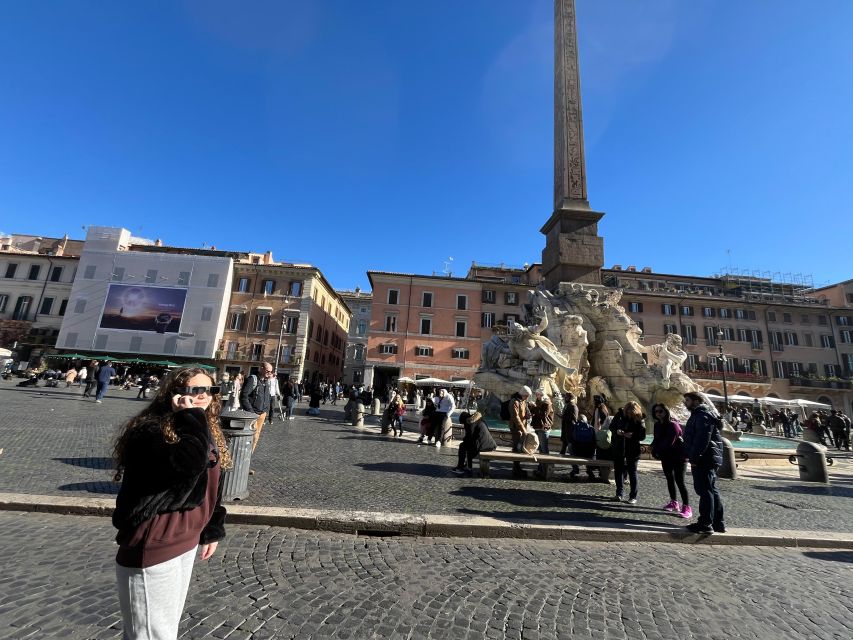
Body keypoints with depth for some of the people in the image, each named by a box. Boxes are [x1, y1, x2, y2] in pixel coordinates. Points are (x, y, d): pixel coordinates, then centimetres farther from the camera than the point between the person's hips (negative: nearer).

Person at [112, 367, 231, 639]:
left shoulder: (205, 431, 3)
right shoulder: (150, 431, -22)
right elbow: (189, 465, -41)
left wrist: (212, 530, 15)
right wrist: (191, 416, -30)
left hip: (186, 541, 8)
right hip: (152, 548, -8)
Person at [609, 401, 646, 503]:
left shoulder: (640, 419, -11)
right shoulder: (620, 414, -5)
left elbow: (642, 435, -8)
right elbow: (611, 426, 4)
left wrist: (633, 435, -25)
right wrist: (616, 431, -16)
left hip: (632, 450, -3)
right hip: (618, 448, 3)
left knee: (632, 472, 4)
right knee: (619, 470, 12)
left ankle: (633, 496, 17)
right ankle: (619, 493, 25)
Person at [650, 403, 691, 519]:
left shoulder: (673, 424, -21)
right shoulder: (658, 425, 2)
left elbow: (669, 442, -24)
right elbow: (657, 439, 6)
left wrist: (656, 450, -14)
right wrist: (655, 451, -11)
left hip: (678, 456, -7)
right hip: (666, 456, 8)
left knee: (679, 481, -8)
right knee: (669, 479, 14)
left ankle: (686, 507, -1)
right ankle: (673, 502, 27)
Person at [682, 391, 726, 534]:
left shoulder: (702, 415, -16)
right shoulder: (699, 414, 17)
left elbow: (702, 439, -24)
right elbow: (692, 437, 21)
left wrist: (694, 458, -21)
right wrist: (689, 455, 20)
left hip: (704, 459, -11)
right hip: (709, 459, 11)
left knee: (705, 491, -5)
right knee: (712, 490, 15)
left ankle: (706, 524, 1)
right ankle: (719, 523, 24)